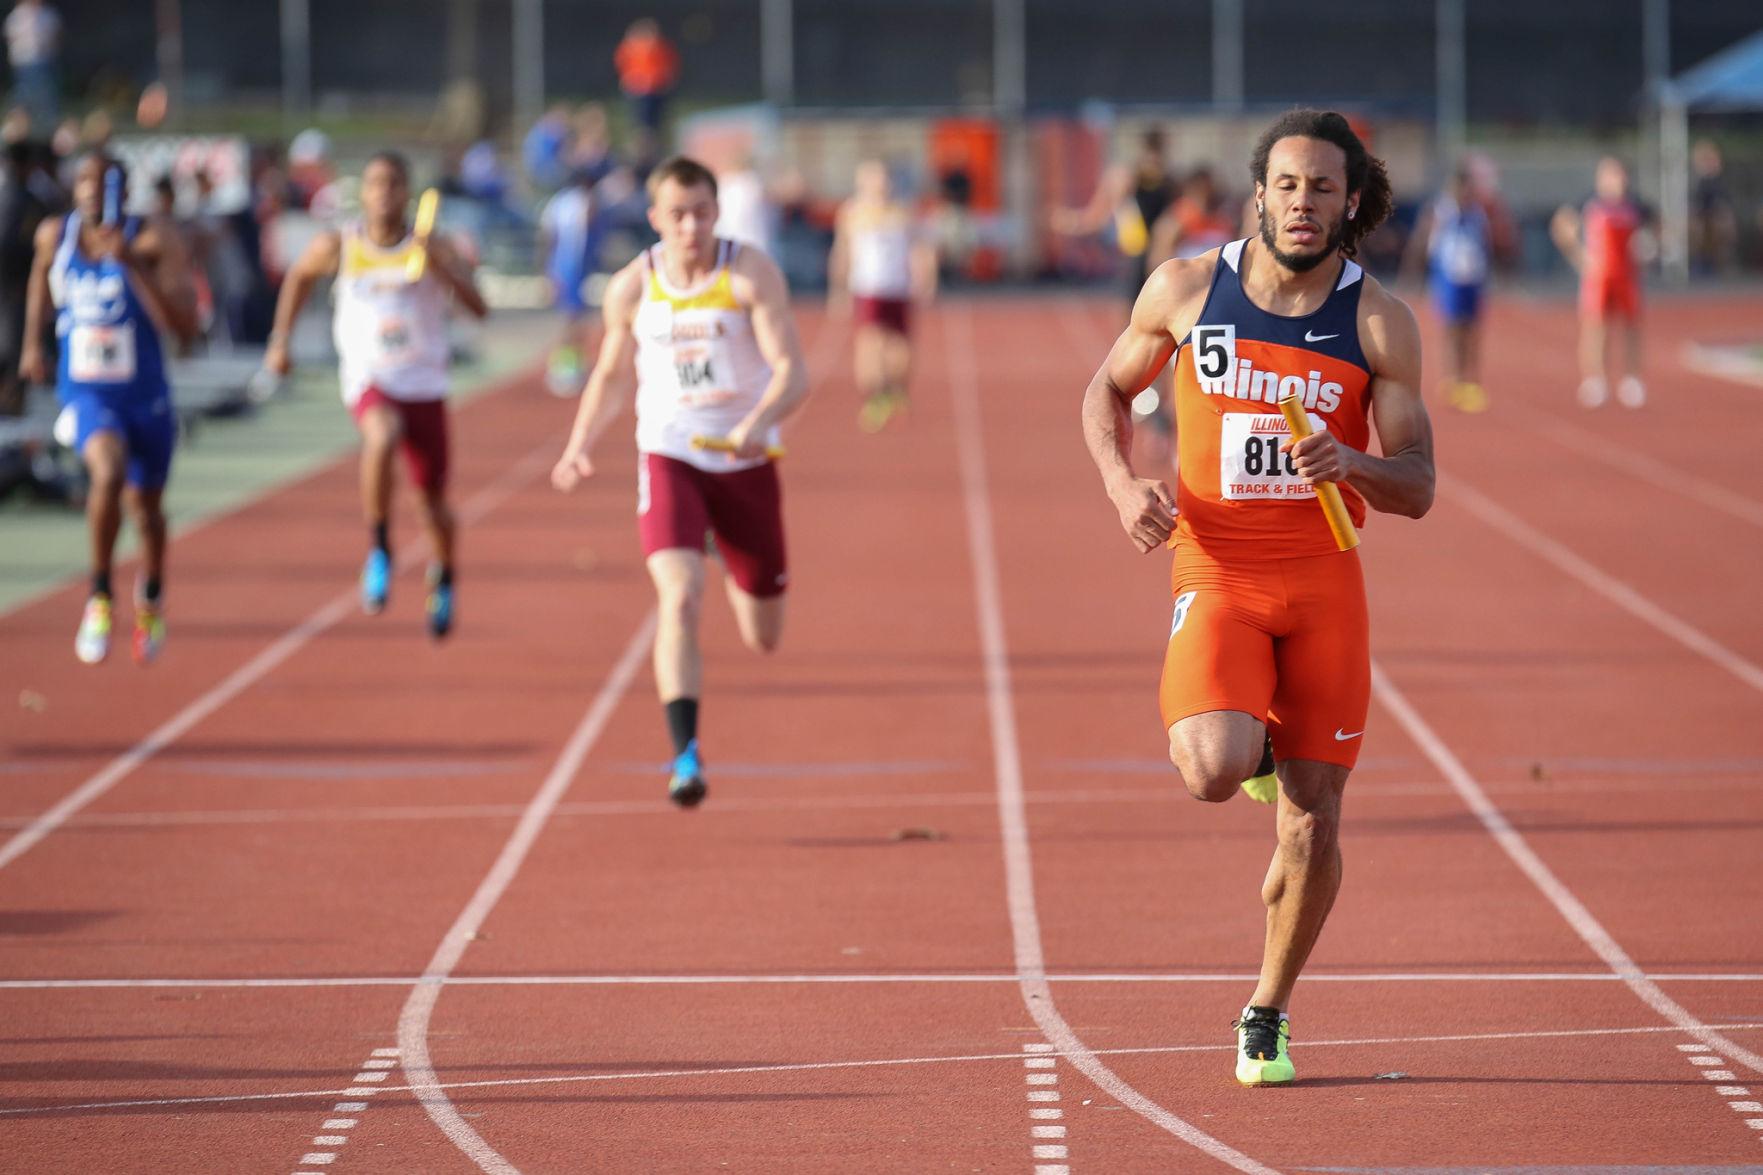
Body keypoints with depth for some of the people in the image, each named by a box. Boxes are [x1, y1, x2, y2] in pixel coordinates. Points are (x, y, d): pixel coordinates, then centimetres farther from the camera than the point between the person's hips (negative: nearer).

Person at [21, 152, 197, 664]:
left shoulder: (154, 241, -15)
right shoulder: (55, 234, -4)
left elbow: (184, 326, -26)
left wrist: (133, 264, -35)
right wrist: (32, 342, 17)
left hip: (146, 396, 0)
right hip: (85, 392, 0)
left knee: (146, 505, 17)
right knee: (109, 471, -30)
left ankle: (151, 597, 49)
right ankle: (99, 597, -15)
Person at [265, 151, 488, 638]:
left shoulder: (433, 248, -6)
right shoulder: (338, 246, -3)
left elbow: (478, 307, -15)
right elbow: (300, 276, 18)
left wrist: (440, 267, -30)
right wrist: (280, 340, 16)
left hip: (425, 384, 1)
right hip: (369, 379, -1)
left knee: (434, 499, 8)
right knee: (383, 436, -37)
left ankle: (444, 578, 40)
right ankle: (378, 547, -19)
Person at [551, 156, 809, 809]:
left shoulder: (751, 275, -10)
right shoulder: (631, 289, -1)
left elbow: (794, 374, -18)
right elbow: (612, 376, 15)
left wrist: (759, 423, -37)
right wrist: (580, 447, 1)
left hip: (746, 464, 0)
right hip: (669, 459, 0)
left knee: (763, 640, 12)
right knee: (679, 599, -25)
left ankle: (737, 579, 50)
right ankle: (685, 756, -27)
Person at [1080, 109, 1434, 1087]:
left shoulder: (1380, 324, -2)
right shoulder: (1186, 289, -1)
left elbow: (1416, 490, -1)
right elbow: (1108, 390, 15)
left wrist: (1349, 464, -23)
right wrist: (1122, 485, -4)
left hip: (1325, 582, 1)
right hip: (1216, 571, -1)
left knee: (1313, 822, 2)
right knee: (1214, 771, -26)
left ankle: (1266, 1016, 24)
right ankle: (1237, 734, 13)